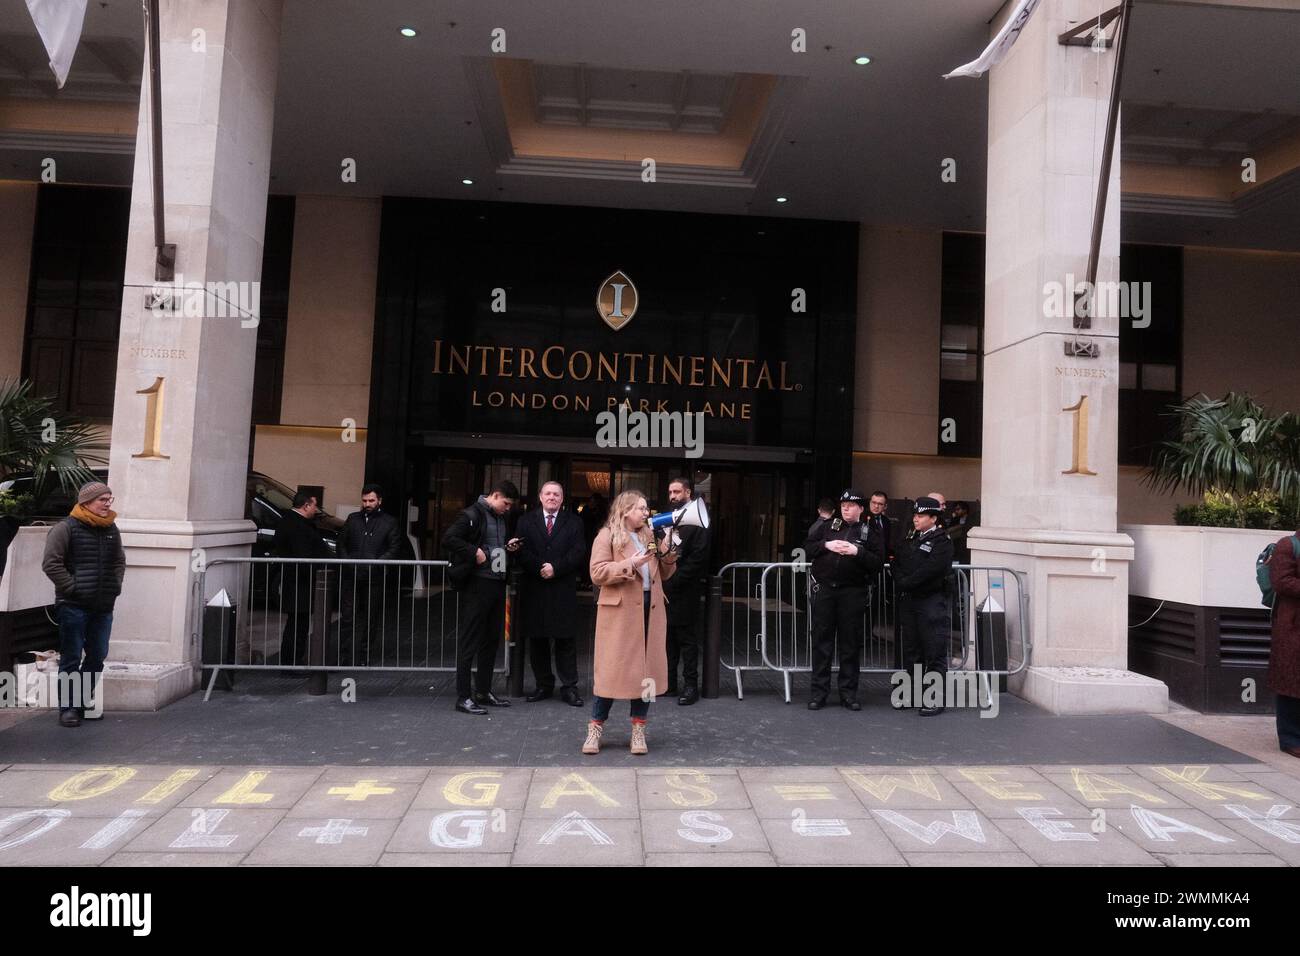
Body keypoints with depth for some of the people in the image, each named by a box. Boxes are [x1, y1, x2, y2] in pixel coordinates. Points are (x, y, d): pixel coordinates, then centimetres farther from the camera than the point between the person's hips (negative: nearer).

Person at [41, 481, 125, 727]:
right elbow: (51, 563, -11)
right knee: (71, 659, 1)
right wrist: (72, 587, -13)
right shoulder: (66, 528, -6)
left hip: (103, 606, 6)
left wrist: (115, 586, 10)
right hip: (74, 606, -6)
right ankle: (67, 707, 10)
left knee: (97, 656, 10)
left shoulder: (111, 529, 12)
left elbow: (120, 561, 22)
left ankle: (85, 702, 24)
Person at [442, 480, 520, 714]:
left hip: (497, 584, 9)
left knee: (492, 639, 14)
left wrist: (509, 547, 9)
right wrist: (474, 552, -22)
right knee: (470, 641, -3)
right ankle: (463, 697, 3)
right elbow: (449, 539, -20)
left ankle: (483, 691, 25)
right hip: (477, 584, -9)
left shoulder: (503, 519, 15)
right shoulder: (472, 515, -11)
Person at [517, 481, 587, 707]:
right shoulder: (526, 521, 9)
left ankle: (569, 687, 7)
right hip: (534, 588, 2)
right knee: (537, 639, 8)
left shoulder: (573, 522, 6)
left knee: (566, 639, 1)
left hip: (563, 589, -2)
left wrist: (555, 568, -14)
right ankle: (544, 685, 19)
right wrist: (540, 568, -15)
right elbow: (521, 550, -1)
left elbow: (579, 553, -4)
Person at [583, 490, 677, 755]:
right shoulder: (607, 536, -3)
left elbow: (662, 575, 19)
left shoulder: (649, 537, 16)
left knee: (646, 670, 6)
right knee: (612, 670, -2)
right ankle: (595, 729, 12)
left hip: (650, 610, 6)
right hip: (620, 612, -6)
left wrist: (668, 555, 0)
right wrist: (630, 564, -20)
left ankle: (638, 731, 16)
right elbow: (597, 574, -13)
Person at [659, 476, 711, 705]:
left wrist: (674, 581, -15)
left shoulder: (696, 520, -8)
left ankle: (691, 685, 8)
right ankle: (669, 682, 21)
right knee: (668, 636, 12)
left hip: (685, 589, -7)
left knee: (687, 638, 0)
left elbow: (698, 557, -15)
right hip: (666, 588, 7)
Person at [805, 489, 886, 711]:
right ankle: (819, 692, 11)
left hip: (853, 593, -1)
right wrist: (826, 545, -7)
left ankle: (848, 693, 16)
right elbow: (807, 547, 9)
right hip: (824, 590, 2)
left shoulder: (869, 533, 5)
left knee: (850, 643, 5)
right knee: (821, 641, 4)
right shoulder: (828, 526, 12)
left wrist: (858, 552, -17)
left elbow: (878, 562, -4)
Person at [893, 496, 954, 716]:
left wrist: (904, 583, -14)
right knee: (911, 650, 14)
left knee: (935, 654, -2)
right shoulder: (910, 540, 16)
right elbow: (897, 564, 9)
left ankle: (936, 700, 2)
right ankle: (913, 695, 24)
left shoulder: (942, 542, -7)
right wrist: (900, 584, -9)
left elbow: (929, 570, -18)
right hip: (908, 601, 7)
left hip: (932, 601, -7)